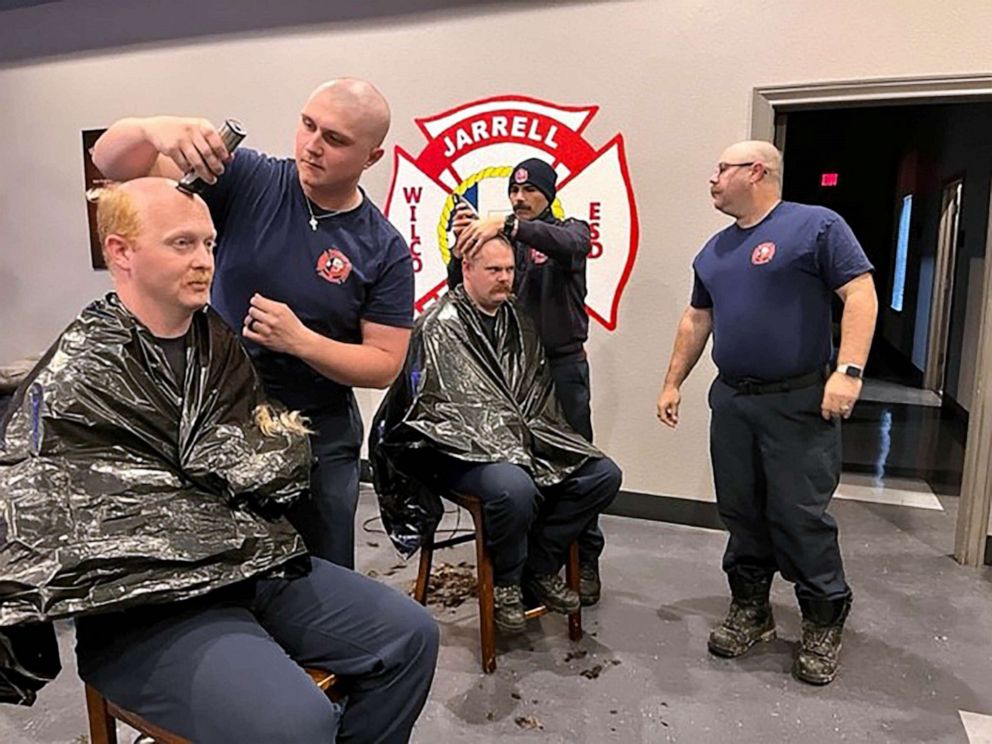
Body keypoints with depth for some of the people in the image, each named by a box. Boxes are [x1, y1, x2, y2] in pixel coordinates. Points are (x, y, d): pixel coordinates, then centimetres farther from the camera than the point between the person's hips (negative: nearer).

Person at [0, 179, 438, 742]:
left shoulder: (220, 343, 12)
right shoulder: (72, 379, -7)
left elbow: (283, 456, 12)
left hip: (259, 566, 7)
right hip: (148, 606, -6)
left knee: (410, 635, -1)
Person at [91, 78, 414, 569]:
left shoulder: (385, 251, -9)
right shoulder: (247, 179, -7)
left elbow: (385, 364, -8)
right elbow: (112, 161, -6)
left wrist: (299, 340, -22)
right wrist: (153, 129, -29)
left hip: (319, 439, 0)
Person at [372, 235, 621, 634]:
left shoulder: (519, 323, 16)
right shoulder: (439, 327, -5)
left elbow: (538, 396, 21)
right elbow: (440, 407, -11)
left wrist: (531, 438, 6)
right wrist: (505, 448, -15)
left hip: (524, 440, 7)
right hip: (461, 449, -7)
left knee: (603, 473, -7)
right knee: (515, 487, -36)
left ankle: (540, 568, 7)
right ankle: (505, 583, -5)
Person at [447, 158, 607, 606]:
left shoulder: (571, 230, 3)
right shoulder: (499, 240, 10)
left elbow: (566, 243, -22)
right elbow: (462, 286, 2)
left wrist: (506, 224, -36)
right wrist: (463, 246, -18)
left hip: (563, 363, -2)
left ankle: (585, 561, 14)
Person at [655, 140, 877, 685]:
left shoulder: (817, 225, -6)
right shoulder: (715, 251, 15)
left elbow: (861, 295, -11)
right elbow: (696, 320, 19)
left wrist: (848, 370, -21)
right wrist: (673, 382, 17)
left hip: (800, 403, -6)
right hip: (731, 401, 7)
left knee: (802, 518, -1)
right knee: (740, 513, 11)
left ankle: (824, 626, 18)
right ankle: (750, 610, 27)